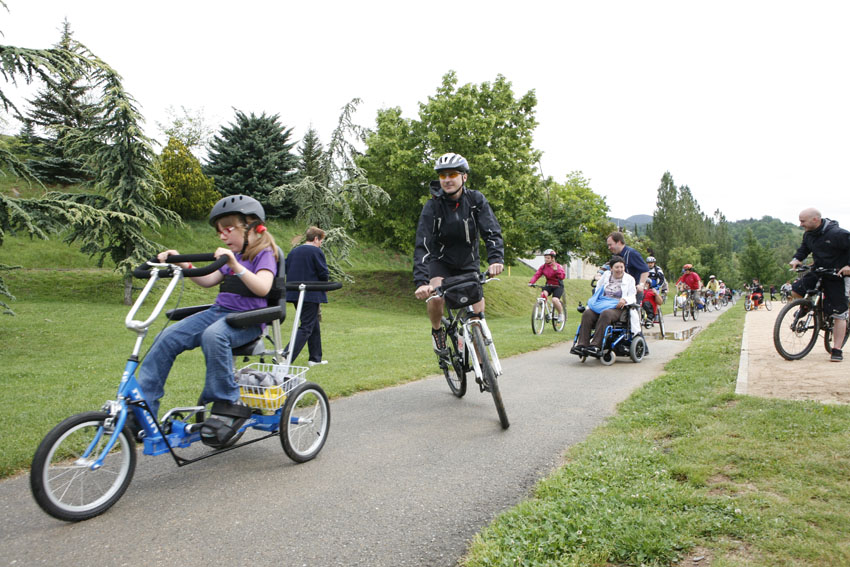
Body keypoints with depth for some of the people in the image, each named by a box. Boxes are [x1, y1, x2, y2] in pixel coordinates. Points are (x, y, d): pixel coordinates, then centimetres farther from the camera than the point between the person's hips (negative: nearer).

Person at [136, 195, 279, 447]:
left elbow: (263, 287, -21)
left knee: (213, 335, -39)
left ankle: (227, 404, -28)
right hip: (219, 311, 8)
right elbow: (208, 280, 19)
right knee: (167, 338, -11)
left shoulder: (264, 254, -3)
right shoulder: (232, 256, 22)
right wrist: (184, 265, 6)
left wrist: (235, 265, -32)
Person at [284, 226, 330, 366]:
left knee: (313, 325, 19)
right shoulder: (316, 252, -10)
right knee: (306, 328, -4)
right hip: (311, 295, -8)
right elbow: (323, 273, -13)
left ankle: (315, 358, 24)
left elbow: (287, 271, 12)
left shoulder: (293, 252, 11)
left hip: (294, 294, 8)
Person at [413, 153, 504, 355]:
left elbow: (492, 231, -23)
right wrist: (421, 282, -42)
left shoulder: (476, 200, -14)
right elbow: (422, 245, -28)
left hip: (468, 264, 2)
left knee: (478, 316, -7)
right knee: (436, 296, -31)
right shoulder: (432, 206, -19)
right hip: (441, 261, -1)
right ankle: (437, 331, 1)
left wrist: (496, 258, -44)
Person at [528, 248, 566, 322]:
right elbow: (536, 275, -11)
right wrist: (531, 282, -27)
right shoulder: (543, 267, 0)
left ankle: (561, 314, 2)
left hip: (558, 286, -3)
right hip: (548, 285, 3)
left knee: (555, 300, -26)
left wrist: (556, 270, -39)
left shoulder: (558, 266, -11)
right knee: (543, 294, -29)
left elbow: (563, 276, -24)